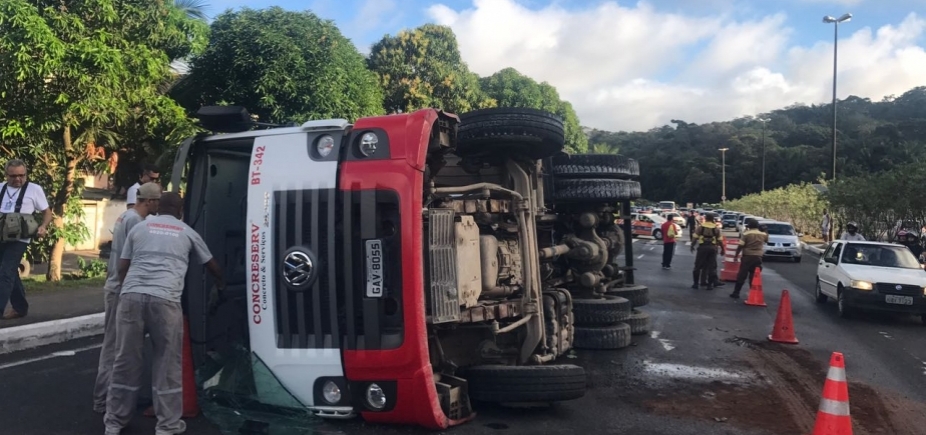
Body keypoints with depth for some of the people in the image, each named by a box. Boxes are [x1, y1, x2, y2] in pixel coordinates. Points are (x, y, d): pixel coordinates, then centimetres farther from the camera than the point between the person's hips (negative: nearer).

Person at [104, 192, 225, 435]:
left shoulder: (139, 228, 21)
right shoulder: (187, 232, 19)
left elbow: (122, 268, 19)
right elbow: (211, 265, 34)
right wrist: (221, 284, 54)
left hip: (131, 296, 2)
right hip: (164, 300, -2)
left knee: (126, 360, 13)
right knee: (167, 363, 8)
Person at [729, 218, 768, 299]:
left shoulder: (746, 234, -6)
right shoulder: (763, 234, 5)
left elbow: (740, 246, -9)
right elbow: (767, 241, 27)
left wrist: (736, 255, -2)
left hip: (747, 256, -3)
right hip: (758, 257, 3)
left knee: (742, 275, 0)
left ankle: (736, 293, 0)